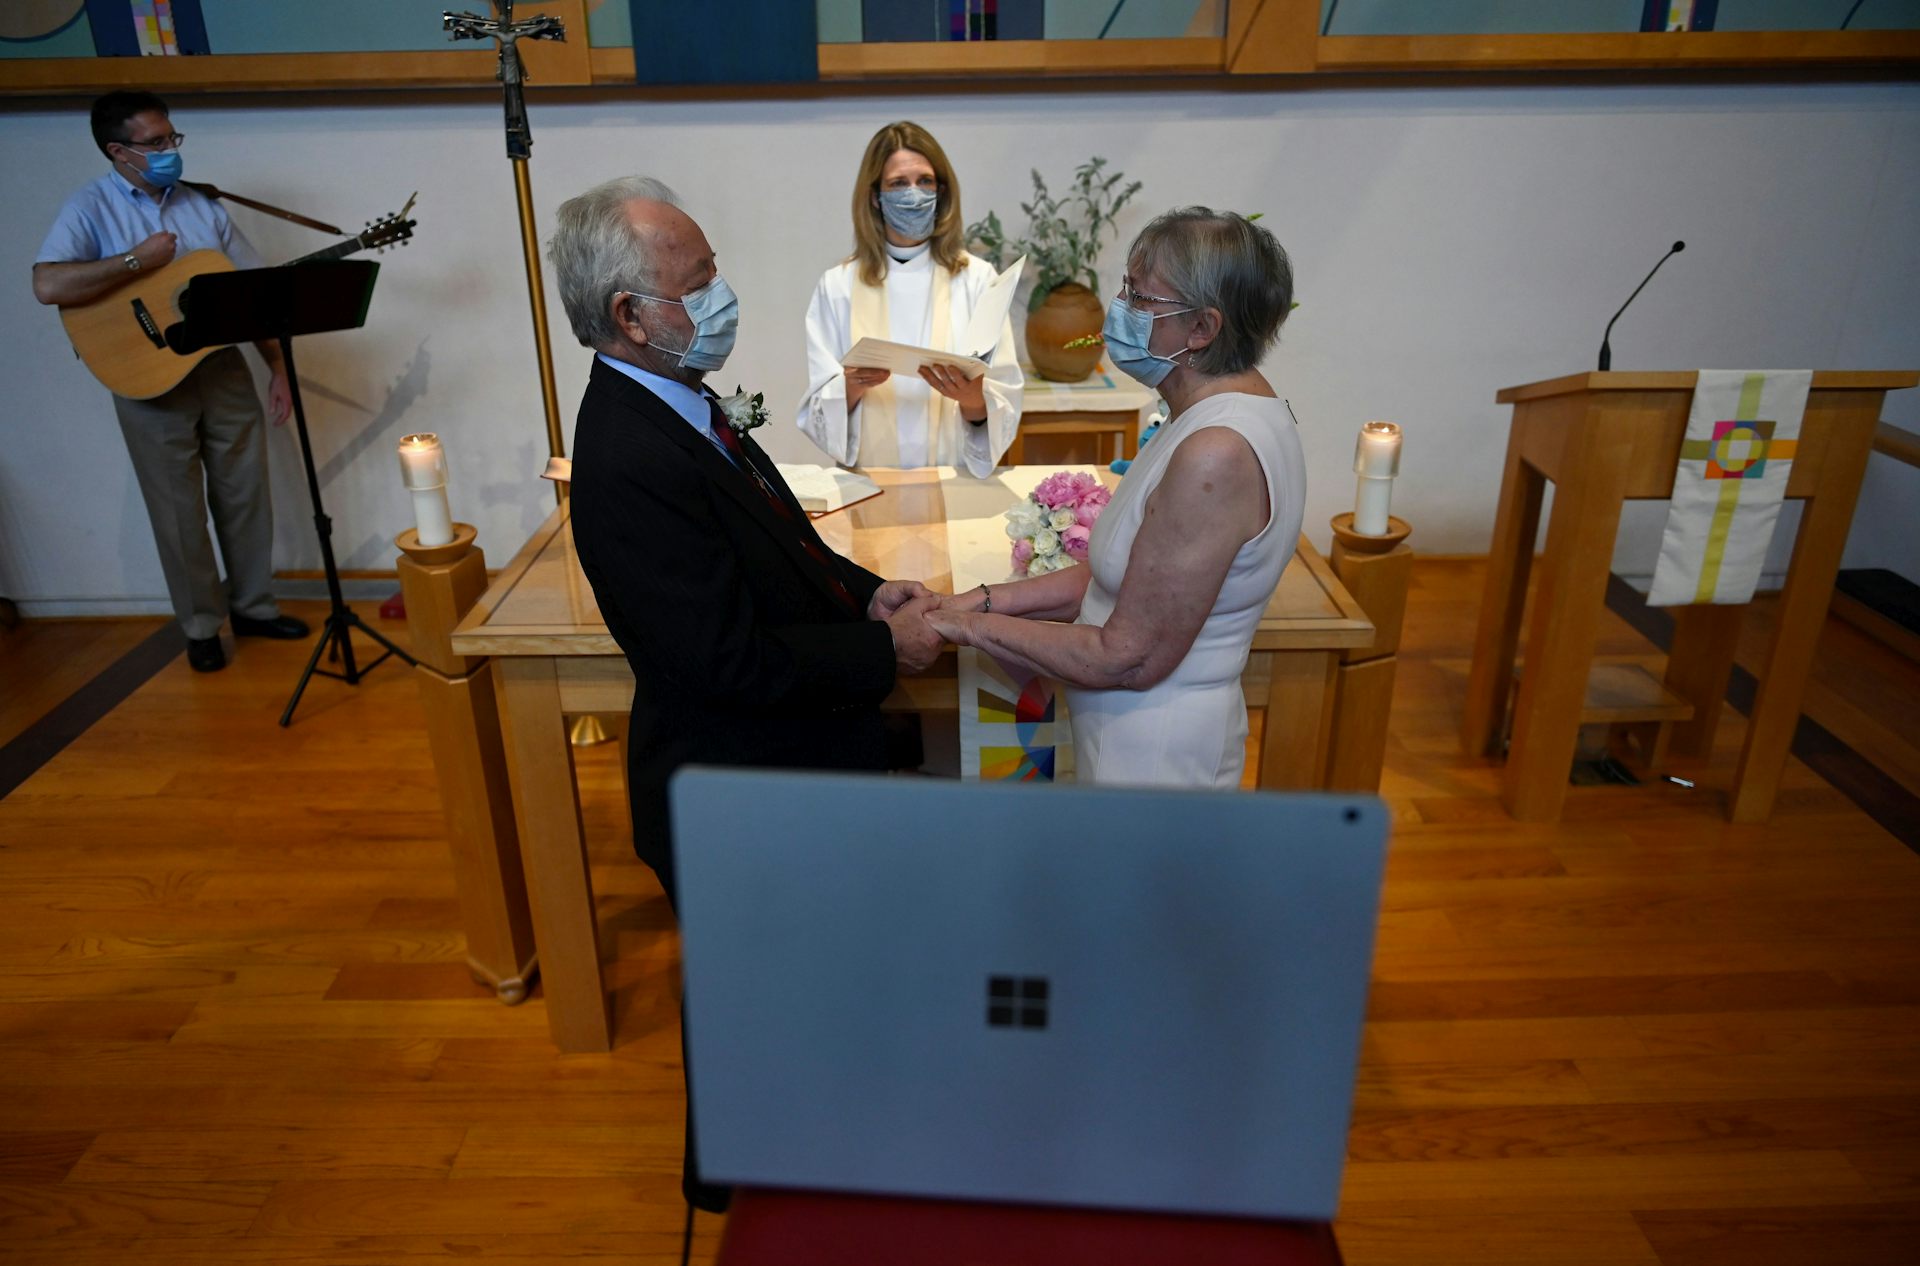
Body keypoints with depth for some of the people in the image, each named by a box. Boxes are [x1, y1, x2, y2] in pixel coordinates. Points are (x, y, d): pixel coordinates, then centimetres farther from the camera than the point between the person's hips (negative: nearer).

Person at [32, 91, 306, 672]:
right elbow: (49, 286, -19)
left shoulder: (203, 206, 7)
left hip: (225, 370, 4)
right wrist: (138, 259, -19)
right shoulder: (91, 209, -5)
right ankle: (201, 626, 19)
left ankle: (254, 606, 26)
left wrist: (278, 368, 0)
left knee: (245, 496, 10)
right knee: (179, 511, 5)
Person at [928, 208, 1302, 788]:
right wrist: (983, 599, -1)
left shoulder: (1215, 456, -28)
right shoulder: (1228, 411, 4)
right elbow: (1118, 576, 7)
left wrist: (974, 625, -15)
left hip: (1155, 756, -9)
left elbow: (1130, 659, -24)